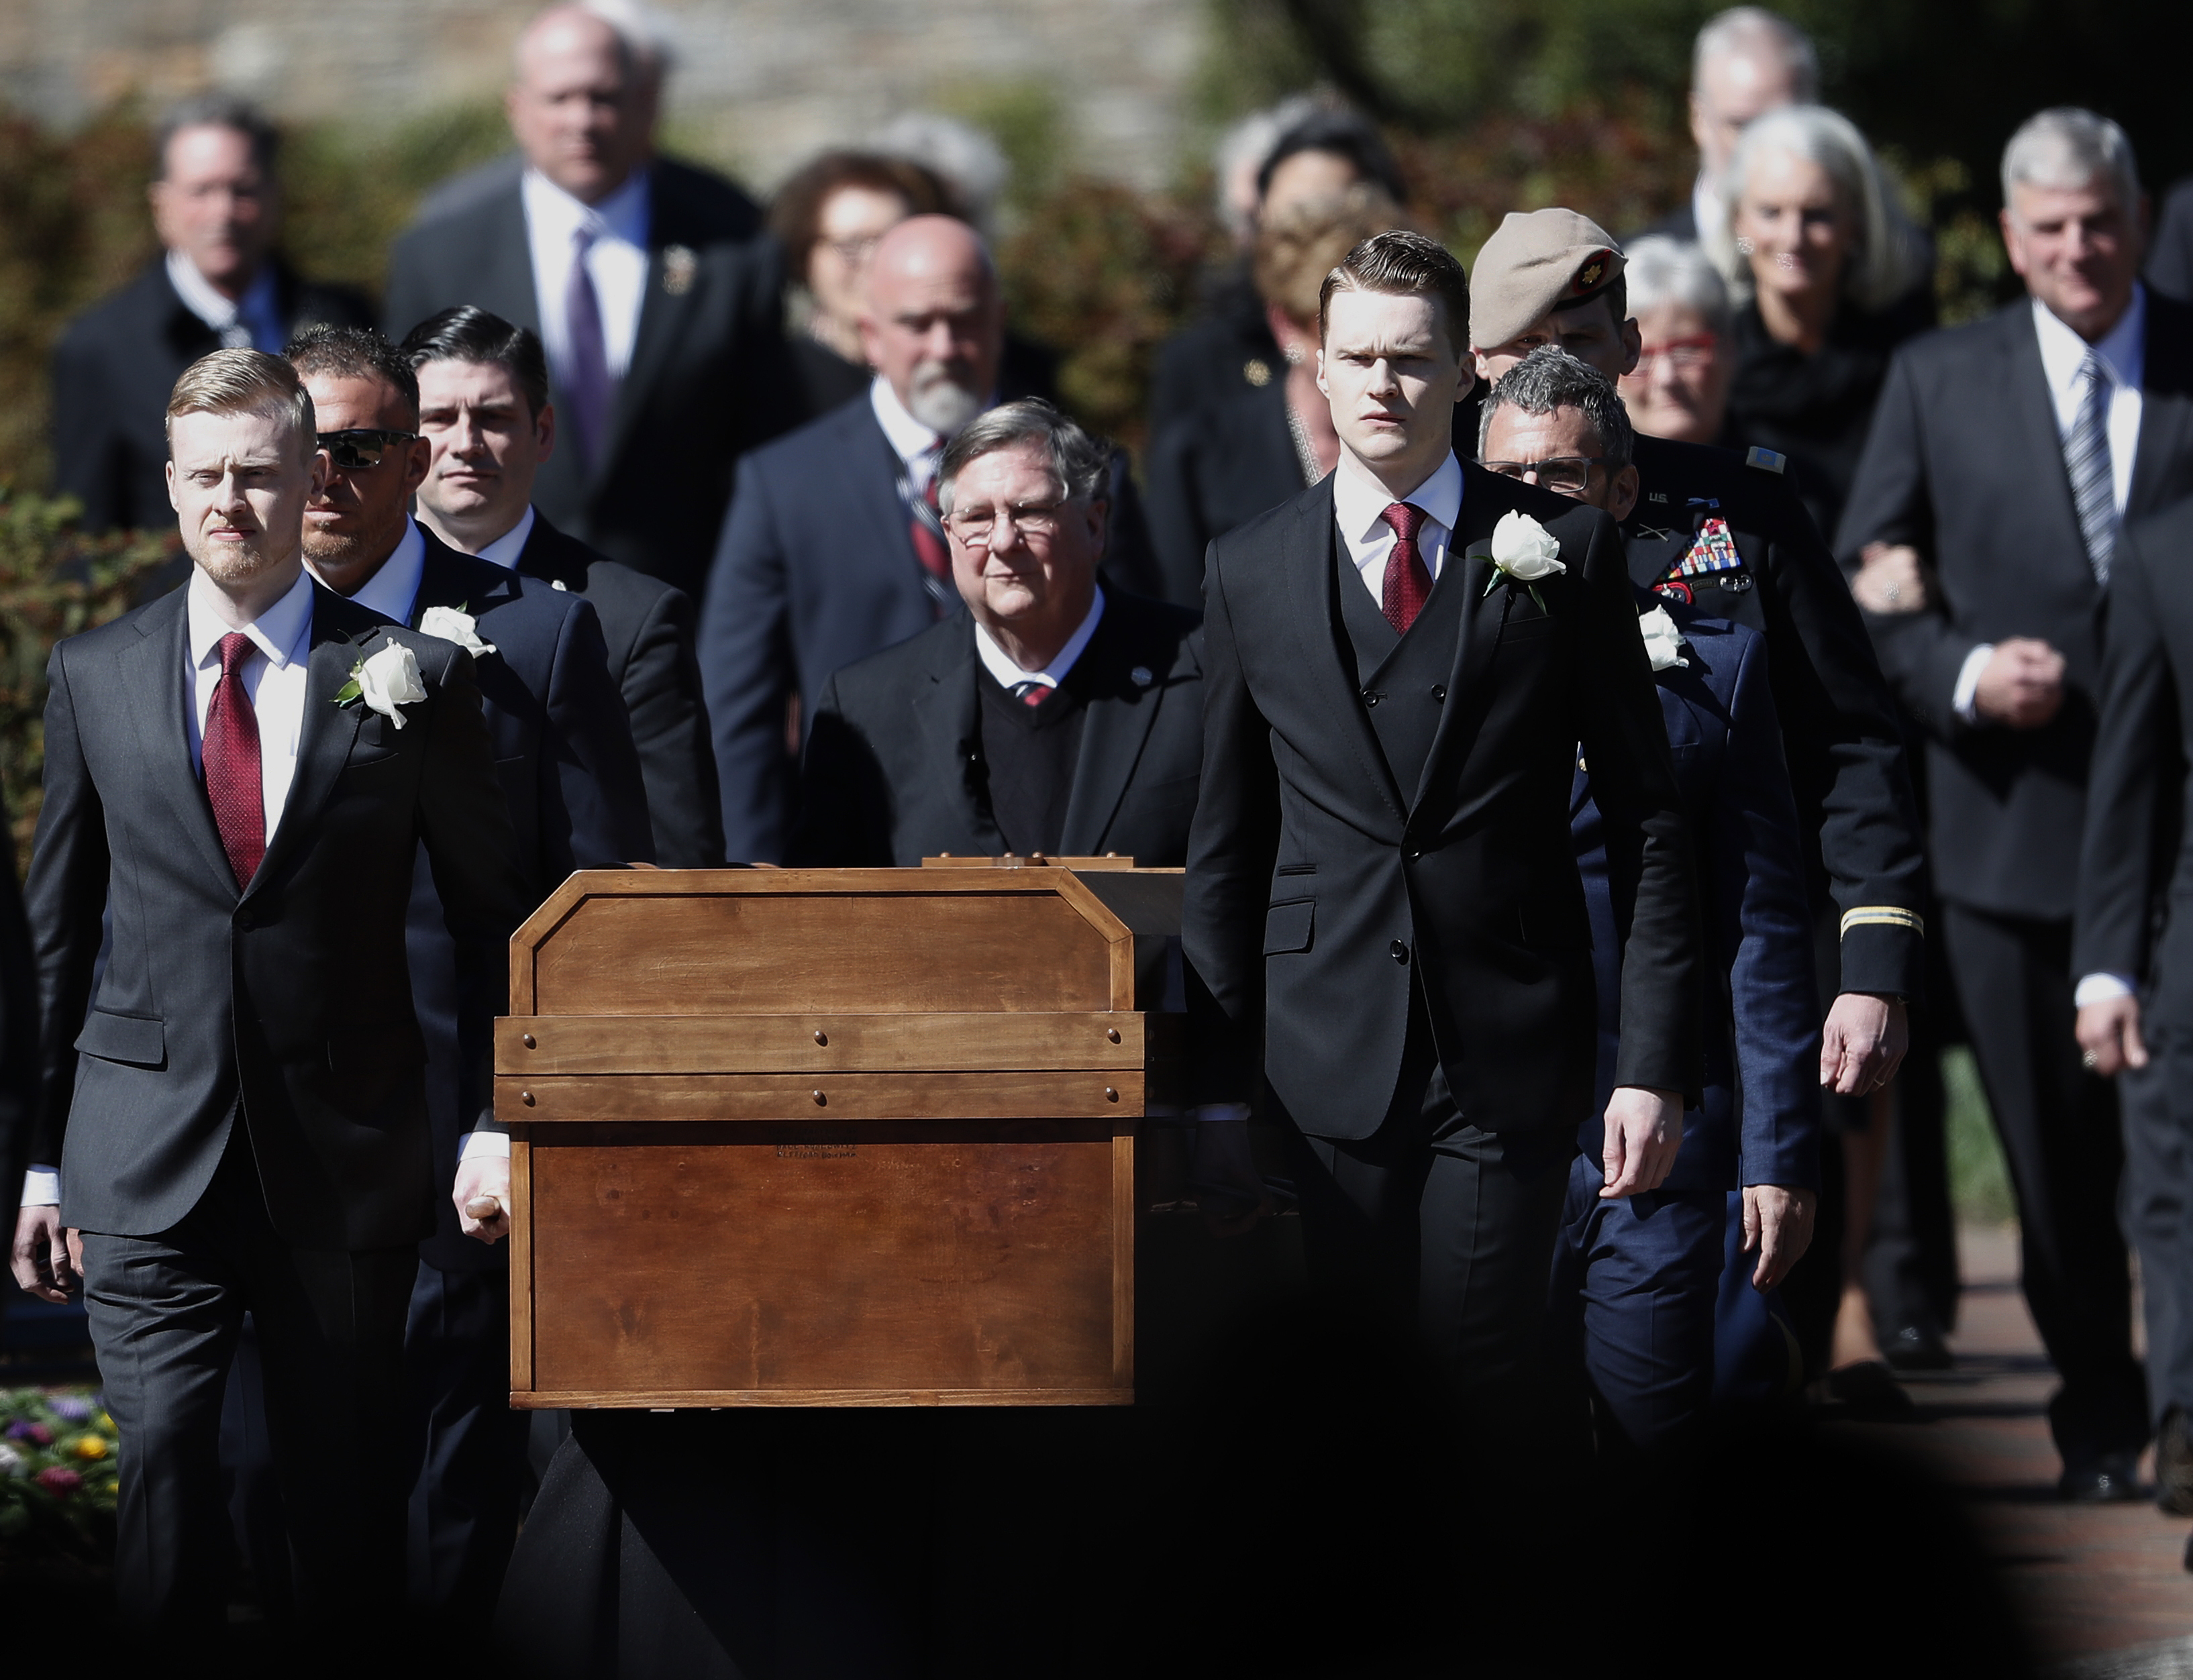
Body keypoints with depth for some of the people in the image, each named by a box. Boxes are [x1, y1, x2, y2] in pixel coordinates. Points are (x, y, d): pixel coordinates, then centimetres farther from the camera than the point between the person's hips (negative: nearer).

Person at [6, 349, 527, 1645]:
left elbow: (492, 917, 6)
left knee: (348, 1486, 6)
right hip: (145, 1162, 1)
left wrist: (497, 1120, -2)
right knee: (163, 1463, -8)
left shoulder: (414, 678, 2)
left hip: (347, 1160, 0)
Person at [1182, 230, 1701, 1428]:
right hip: (1331, 1058, 1)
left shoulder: (1562, 551, 3)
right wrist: (1217, 1088, 6)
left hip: (1510, 1062, -1)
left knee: (1485, 1398, -5)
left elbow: (1649, 823, 3)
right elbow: (1223, 847, 11)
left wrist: (1655, 1061, -3)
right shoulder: (1250, 573, 8)